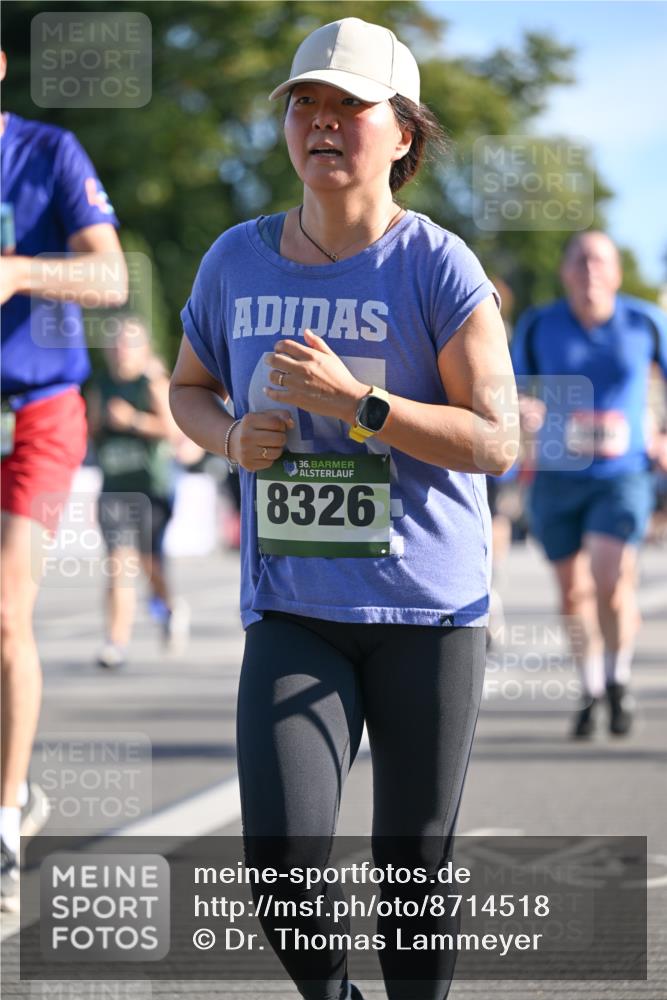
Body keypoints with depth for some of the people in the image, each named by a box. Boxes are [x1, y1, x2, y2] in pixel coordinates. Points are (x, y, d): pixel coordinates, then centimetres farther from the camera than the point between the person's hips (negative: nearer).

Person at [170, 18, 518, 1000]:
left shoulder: (435, 265, -7)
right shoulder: (237, 260, 4)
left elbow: (495, 440, -10)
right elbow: (189, 387, 21)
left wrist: (354, 400, -20)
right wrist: (231, 437, -2)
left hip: (428, 606, -2)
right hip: (292, 608, 2)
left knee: (414, 862, 6)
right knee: (281, 859, -12)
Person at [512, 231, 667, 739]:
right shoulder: (538, 326, -2)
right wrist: (521, 406, -19)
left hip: (622, 475, -2)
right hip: (557, 477, 2)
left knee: (611, 582, -19)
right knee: (574, 592, 9)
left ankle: (619, 677, 7)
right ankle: (591, 691, 29)